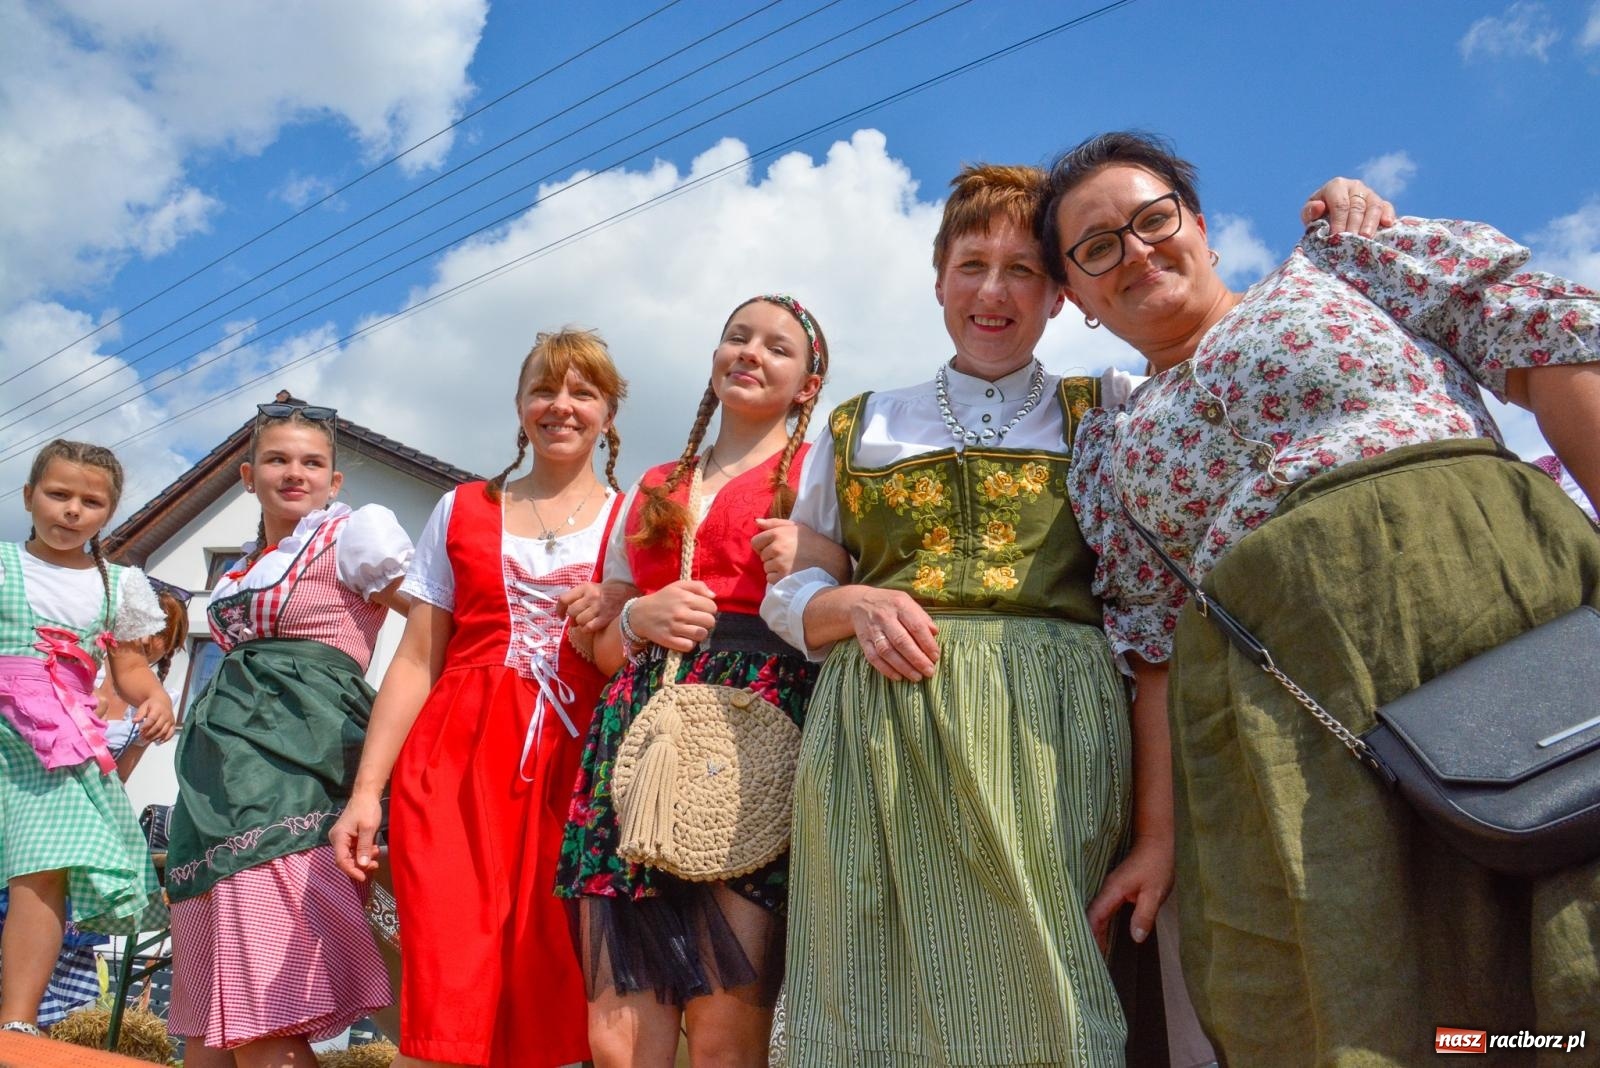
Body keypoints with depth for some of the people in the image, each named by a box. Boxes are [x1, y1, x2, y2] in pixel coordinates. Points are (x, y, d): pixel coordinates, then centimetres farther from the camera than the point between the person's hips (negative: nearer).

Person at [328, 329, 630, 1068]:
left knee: (550, 1004, -2)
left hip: (572, 774, 0)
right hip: (454, 766, 1)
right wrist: (366, 789, 3)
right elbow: (415, 663, 11)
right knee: (446, 1003, -7)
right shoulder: (462, 510, 13)